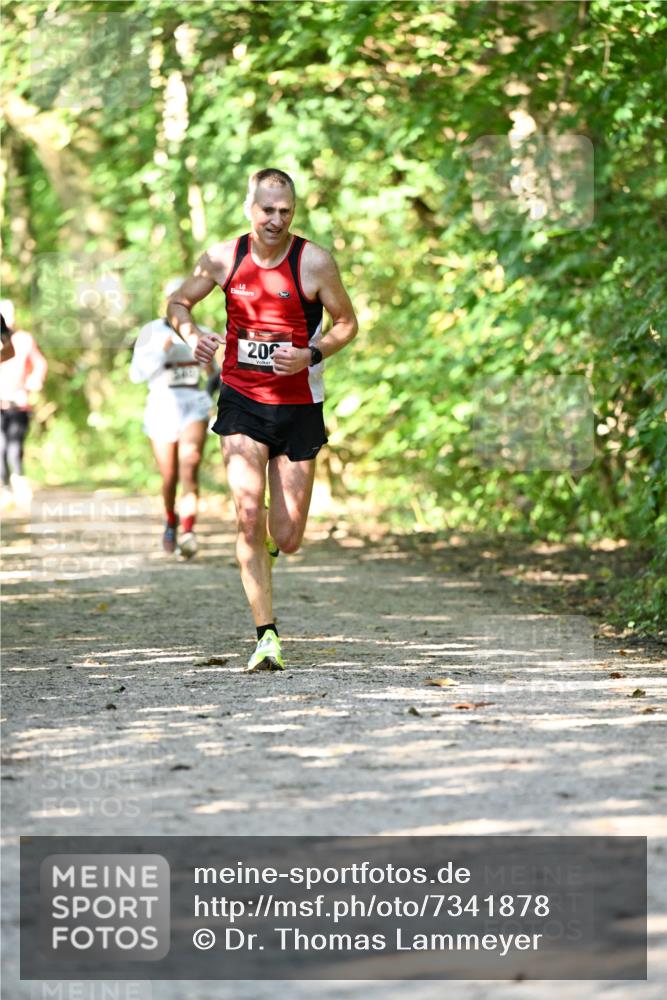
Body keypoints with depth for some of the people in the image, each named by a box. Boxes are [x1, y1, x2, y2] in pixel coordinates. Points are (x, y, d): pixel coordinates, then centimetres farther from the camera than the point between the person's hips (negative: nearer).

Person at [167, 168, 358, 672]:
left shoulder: (314, 261, -9)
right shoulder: (224, 258, -3)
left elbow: (347, 323, 2)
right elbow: (179, 301, 12)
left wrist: (311, 355, -17)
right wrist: (192, 334, -10)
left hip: (298, 407, 0)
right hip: (241, 402, 1)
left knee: (287, 539, 1)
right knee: (248, 513, -17)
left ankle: (269, 540, 41)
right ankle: (267, 636, -9)